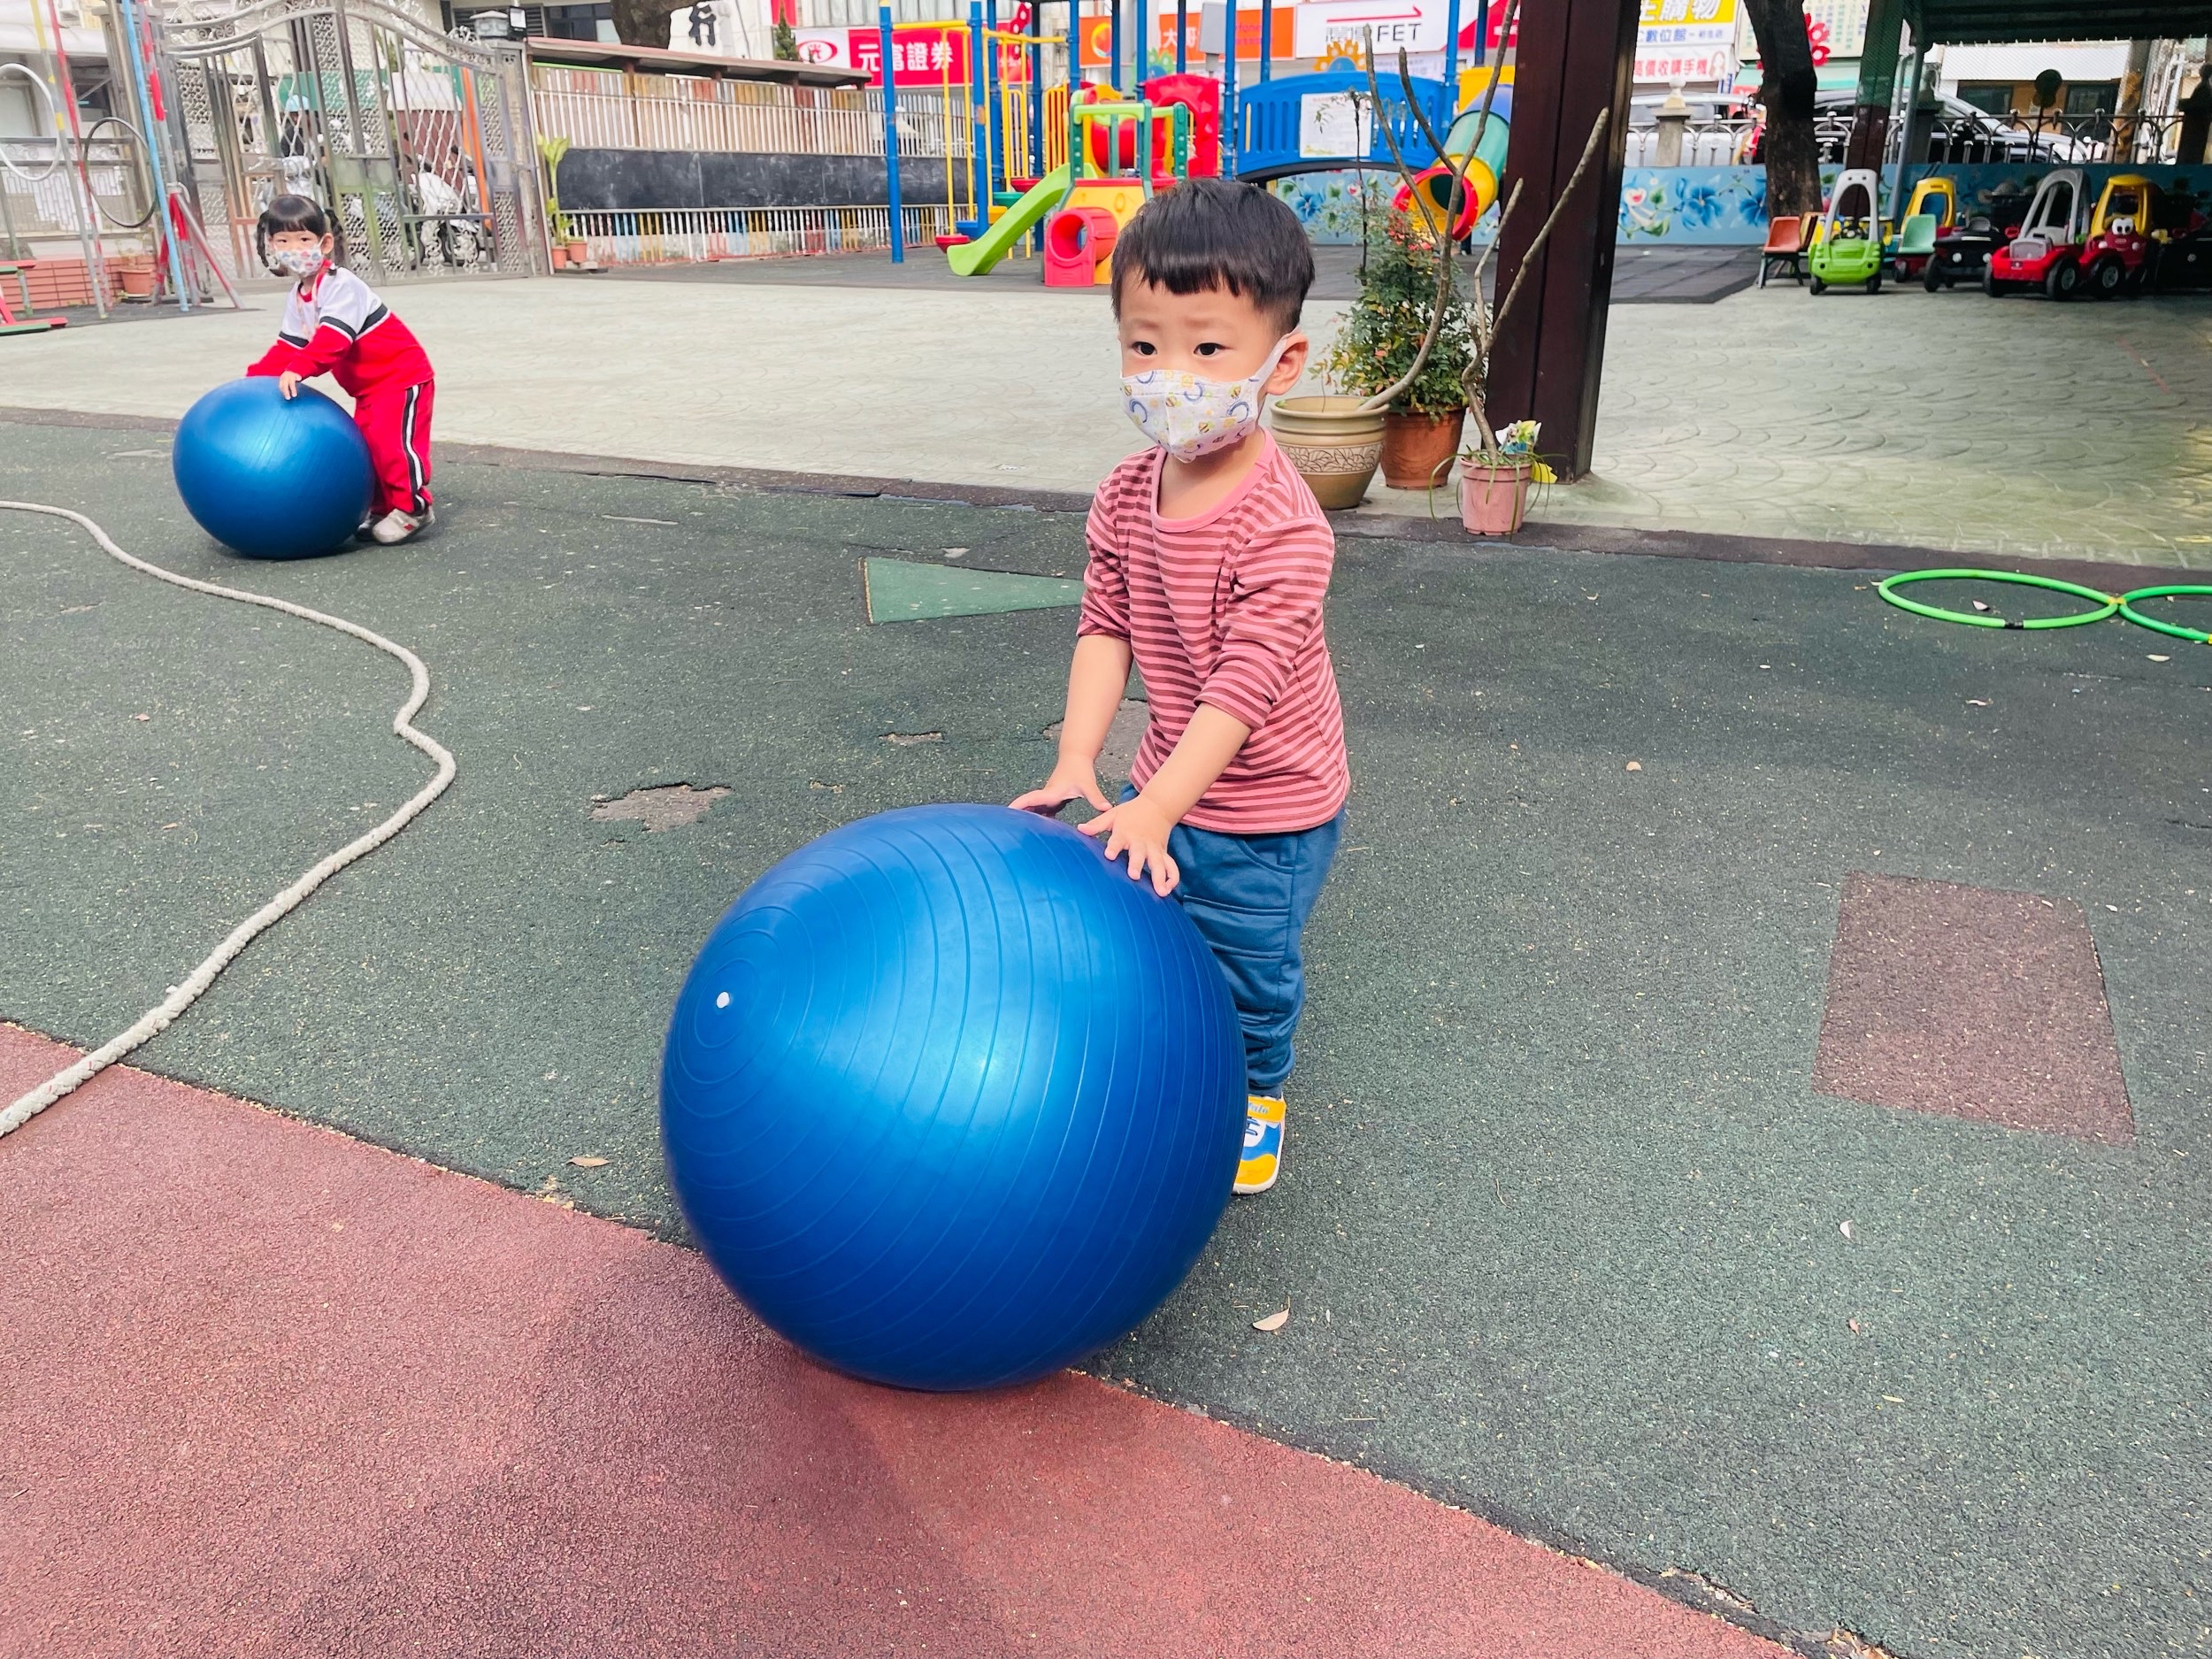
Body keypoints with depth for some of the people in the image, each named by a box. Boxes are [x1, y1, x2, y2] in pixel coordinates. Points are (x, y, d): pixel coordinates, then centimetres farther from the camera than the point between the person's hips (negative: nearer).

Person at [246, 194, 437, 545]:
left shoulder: (341, 286, -21)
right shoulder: (298, 297, 8)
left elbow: (333, 338, -35)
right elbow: (288, 345, 12)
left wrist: (298, 369, -44)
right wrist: (257, 377, 1)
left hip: (402, 375, -10)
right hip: (369, 386, 10)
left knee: (391, 438, -17)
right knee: (367, 442, 10)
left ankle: (411, 506, -7)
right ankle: (382, 507, 18)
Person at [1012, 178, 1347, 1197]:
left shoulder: (1281, 526, -29)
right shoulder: (1126, 497, -7)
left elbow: (1245, 683, -31)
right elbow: (1104, 629, -5)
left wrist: (1156, 806, -35)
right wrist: (1076, 764, -15)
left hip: (1266, 811, -5)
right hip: (1166, 781, 6)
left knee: (1245, 963, 13)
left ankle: (1255, 1094, 41)